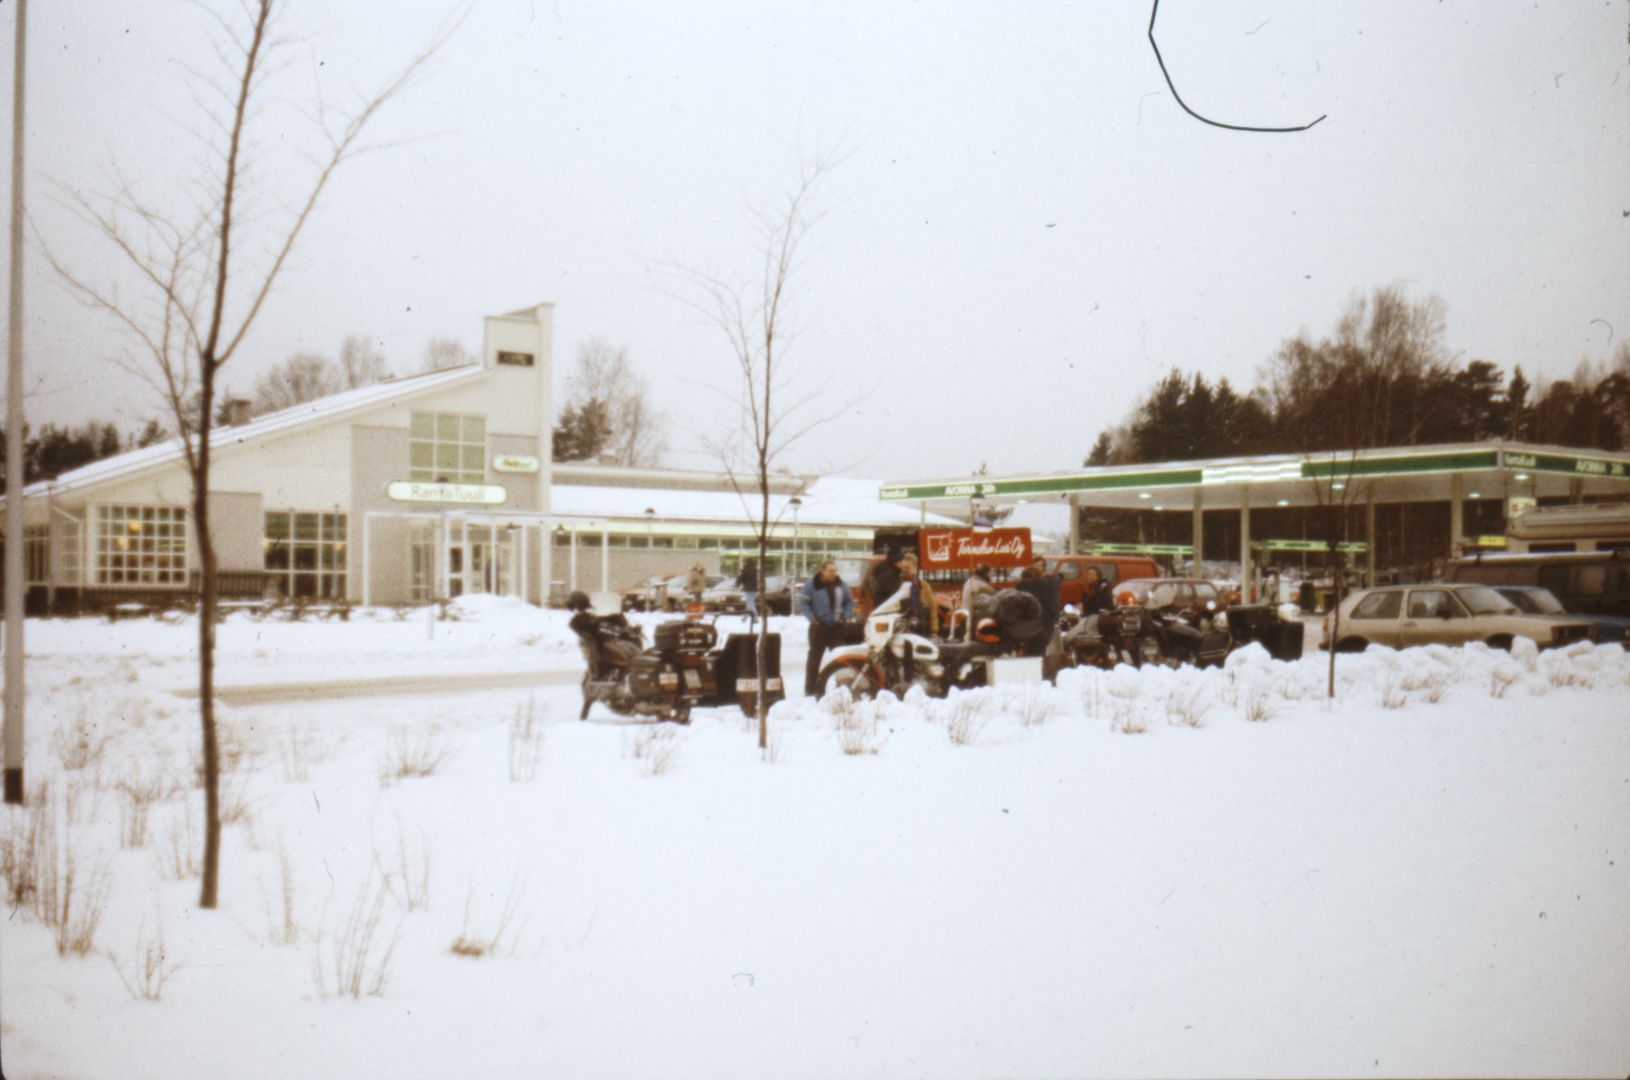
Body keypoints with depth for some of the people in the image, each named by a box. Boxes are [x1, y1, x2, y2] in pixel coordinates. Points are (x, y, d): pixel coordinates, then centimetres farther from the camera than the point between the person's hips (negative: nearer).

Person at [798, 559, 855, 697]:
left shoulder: (841, 584, 5)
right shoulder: (812, 584, -7)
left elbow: (850, 601, 16)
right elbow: (803, 603, -6)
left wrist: (845, 616, 4)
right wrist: (813, 618, -11)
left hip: (837, 627, 4)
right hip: (819, 626, -4)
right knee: (814, 658, 0)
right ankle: (810, 690, 5)